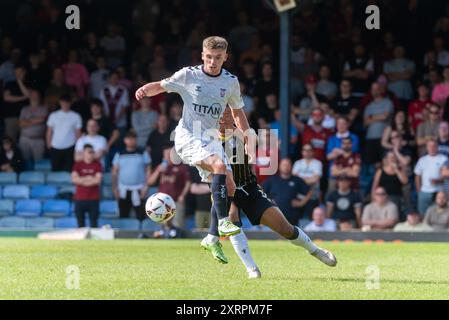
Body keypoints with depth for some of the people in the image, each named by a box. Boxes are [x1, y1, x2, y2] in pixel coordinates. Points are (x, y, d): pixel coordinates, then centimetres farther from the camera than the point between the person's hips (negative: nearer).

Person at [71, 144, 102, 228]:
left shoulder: (97, 164, 1)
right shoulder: (78, 164, 3)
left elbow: (98, 180, -10)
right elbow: (74, 179, -9)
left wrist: (81, 180, -7)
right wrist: (88, 178, -11)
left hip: (93, 199, -1)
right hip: (80, 198, 1)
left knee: (94, 223, 0)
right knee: (80, 224, 5)